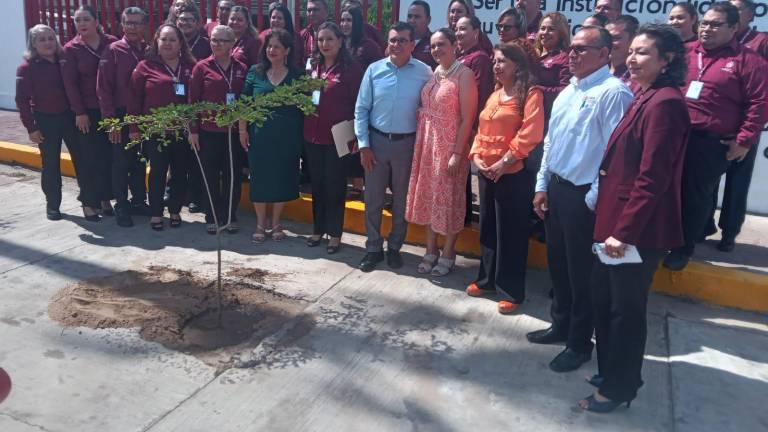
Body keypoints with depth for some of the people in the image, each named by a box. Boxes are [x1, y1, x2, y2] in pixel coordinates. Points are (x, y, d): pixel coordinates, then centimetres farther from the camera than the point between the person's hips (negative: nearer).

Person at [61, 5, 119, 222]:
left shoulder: (112, 43, 3)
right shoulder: (71, 49, -1)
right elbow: (70, 83, -4)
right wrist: (79, 112, -9)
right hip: (87, 112, -2)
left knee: (108, 155, 6)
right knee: (89, 157, 2)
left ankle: (105, 198, 18)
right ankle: (89, 202, 11)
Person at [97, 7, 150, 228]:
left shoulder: (149, 51, 6)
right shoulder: (113, 51, -4)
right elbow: (103, 87, -7)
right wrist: (110, 119, -13)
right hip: (121, 115, -3)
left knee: (140, 160, 12)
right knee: (121, 161, 3)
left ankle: (139, 200, 25)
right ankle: (121, 207, 12)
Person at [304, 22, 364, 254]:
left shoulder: (351, 68, -7)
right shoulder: (314, 66, 11)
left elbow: (357, 103, -9)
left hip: (337, 137, -6)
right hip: (312, 135, 6)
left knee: (334, 186, 4)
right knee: (316, 184, 14)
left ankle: (335, 233, 17)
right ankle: (318, 229, 27)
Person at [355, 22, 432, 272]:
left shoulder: (424, 73, -5)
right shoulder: (374, 70, -2)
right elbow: (361, 109, 0)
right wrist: (363, 145, -5)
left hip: (407, 143, -1)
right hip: (376, 141, 1)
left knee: (401, 199, 12)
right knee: (373, 199, 8)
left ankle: (394, 248, 29)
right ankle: (373, 249, 23)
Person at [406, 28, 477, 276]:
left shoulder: (464, 74, -10)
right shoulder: (432, 74, 10)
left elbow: (467, 118, -14)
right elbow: (425, 110, 12)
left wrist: (457, 153, -18)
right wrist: (421, 143, 5)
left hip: (450, 145, -7)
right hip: (426, 143, 7)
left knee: (448, 199, 4)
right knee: (427, 196, 12)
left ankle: (447, 255, 19)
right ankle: (430, 251, 26)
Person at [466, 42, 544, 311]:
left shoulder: (531, 94, -8)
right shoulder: (494, 95, 16)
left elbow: (530, 135, -18)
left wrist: (503, 162, -20)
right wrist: (476, 156, -1)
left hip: (514, 173, -8)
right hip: (486, 172, 8)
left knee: (511, 233, 0)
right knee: (487, 228, 15)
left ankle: (511, 291, 11)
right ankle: (487, 279, 30)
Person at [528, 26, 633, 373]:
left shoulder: (613, 93, -15)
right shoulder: (567, 92, 12)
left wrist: (594, 200, -17)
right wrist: (542, 186, 11)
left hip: (584, 195, -8)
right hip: (555, 188, 8)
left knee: (581, 272, 5)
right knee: (557, 264, 19)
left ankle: (580, 344, 23)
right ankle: (561, 325, 39)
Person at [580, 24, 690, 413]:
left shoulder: (664, 103, -17)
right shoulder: (646, 99, 14)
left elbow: (652, 178, -21)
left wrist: (624, 230, -20)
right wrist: (613, 223, 14)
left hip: (637, 229, -9)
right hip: (618, 220, 9)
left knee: (626, 309, 6)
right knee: (603, 299, 18)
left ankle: (619, 387, 24)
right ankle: (610, 371, 36)